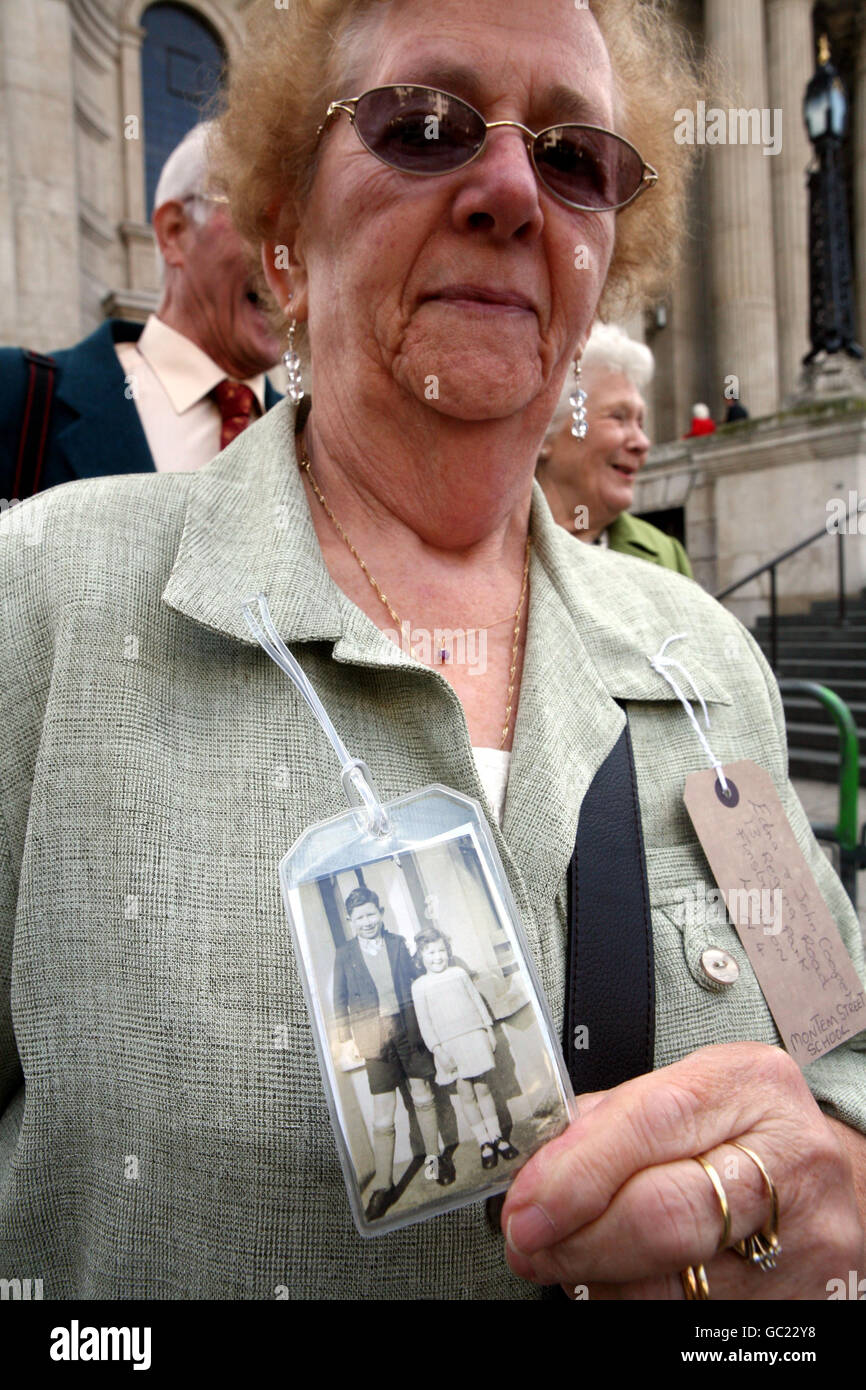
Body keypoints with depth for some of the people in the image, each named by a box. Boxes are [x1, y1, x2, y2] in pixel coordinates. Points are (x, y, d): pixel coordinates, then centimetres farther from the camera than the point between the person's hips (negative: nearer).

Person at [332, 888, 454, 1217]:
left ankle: (434, 1159, 33)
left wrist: (424, 1026, 8)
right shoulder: (344, 954, -1)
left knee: (423, 1096, 13)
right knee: (383, 1114, -1)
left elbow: (413, 986, 10)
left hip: (407, 1028, 2)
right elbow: (340, 1002, 2)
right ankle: (383, 1186, 9)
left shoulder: (398, 944, 4)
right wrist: (346, 1041, -3)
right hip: (374, 1038, -2)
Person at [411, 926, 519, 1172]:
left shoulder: (459, 973, 6)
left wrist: (489, 1029, 10)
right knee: (467, 1094, 3)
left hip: (474, 1036, 2)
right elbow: (424, 1021, -3)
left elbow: (477, 1001, 12)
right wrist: (438, 1050, -8)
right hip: (449, 1045, -2)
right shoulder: (420, 985, -2)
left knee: (483, 1088, 5)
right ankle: (484, 1144, 11)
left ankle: (496, 1136, 15)